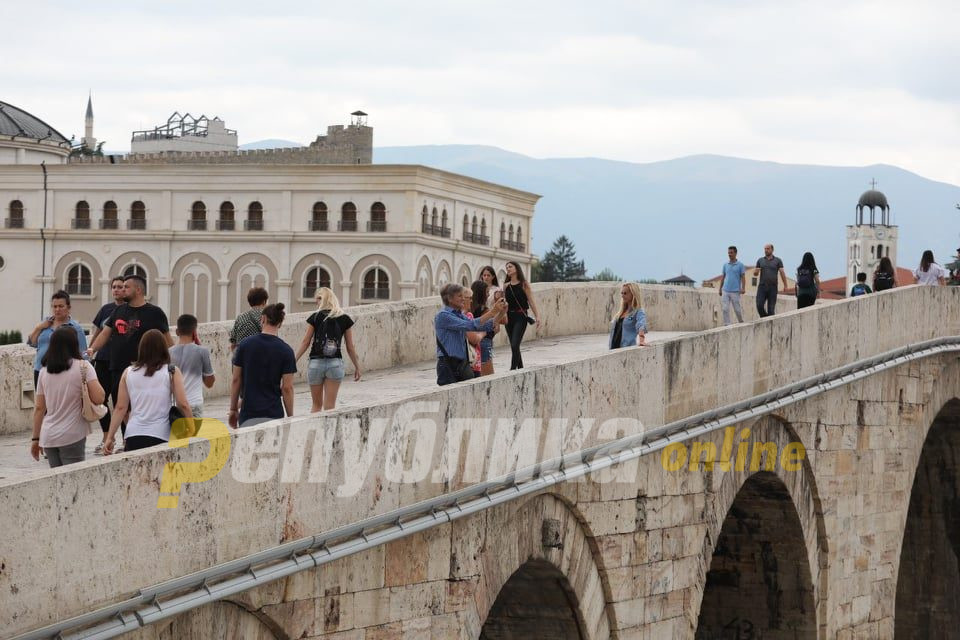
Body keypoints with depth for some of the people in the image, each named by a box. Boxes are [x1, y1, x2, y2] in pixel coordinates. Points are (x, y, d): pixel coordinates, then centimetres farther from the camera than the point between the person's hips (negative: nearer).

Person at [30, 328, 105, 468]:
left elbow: (39, 408, 9)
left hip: (48, 437, 5)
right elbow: (99, 398, -13)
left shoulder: (44, 371, 7)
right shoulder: (83, 367, -5)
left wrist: (36, 438, 17)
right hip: (72, 436, -5)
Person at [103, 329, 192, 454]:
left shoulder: (128, 372, 9)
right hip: (160, 437, -3)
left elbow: (120, 408, 6)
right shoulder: (172, 372, 1)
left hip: (132, 436, 3)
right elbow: (183, 404, -3)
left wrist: (110, 437, 9)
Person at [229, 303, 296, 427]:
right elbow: (287, 388, -5)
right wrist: (290, 417, 3)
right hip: (273, 414, -1)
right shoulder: (285, 351, -4)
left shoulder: (245, 344, 0)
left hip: (248, 414, 1)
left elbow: (236, 380, 3)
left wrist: (233, 409, 12)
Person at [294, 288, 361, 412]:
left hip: (316, 363, 0)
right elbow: (350, 347, 5)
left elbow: (305, 343, -1)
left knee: (316, 405, 13)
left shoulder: (315, 318, -3)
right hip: (335, 363, 1)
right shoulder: (345, 319, 1)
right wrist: (357, 366, 14)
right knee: (330, 407, 3)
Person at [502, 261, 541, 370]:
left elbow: (531, 301, -5)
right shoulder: (506, 286, 10)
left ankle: (512, 370, -17)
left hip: (520, 317, -5)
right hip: (509, 317, 5)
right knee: (514, 347, 9)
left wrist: (537, 316, -11)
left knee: (514, 345, -16)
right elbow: (504, 303, 13)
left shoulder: (524, 284, -2)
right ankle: (520, 369, 21)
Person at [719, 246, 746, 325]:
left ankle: (741, 323, 24)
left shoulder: (740, 265, 0)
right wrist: (720, 289, 15)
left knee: (737, 309, 2)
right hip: (725, 291, 3)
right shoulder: (725, 264, 11)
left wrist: (743, 288, -16)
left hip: (735, 291, -3)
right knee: (725, 309, -6)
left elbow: (743, 277, -4)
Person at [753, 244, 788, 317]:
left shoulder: (778, 261, 4)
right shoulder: (760, 261, 11)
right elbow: (755, 273, 12)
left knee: (771, 309, -4)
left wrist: (785, 286, -16)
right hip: (762, 287, 2)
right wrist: (755, 272, -14)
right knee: (759, 306, -11)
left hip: (772, 287, -2)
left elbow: (782, 273, -4)